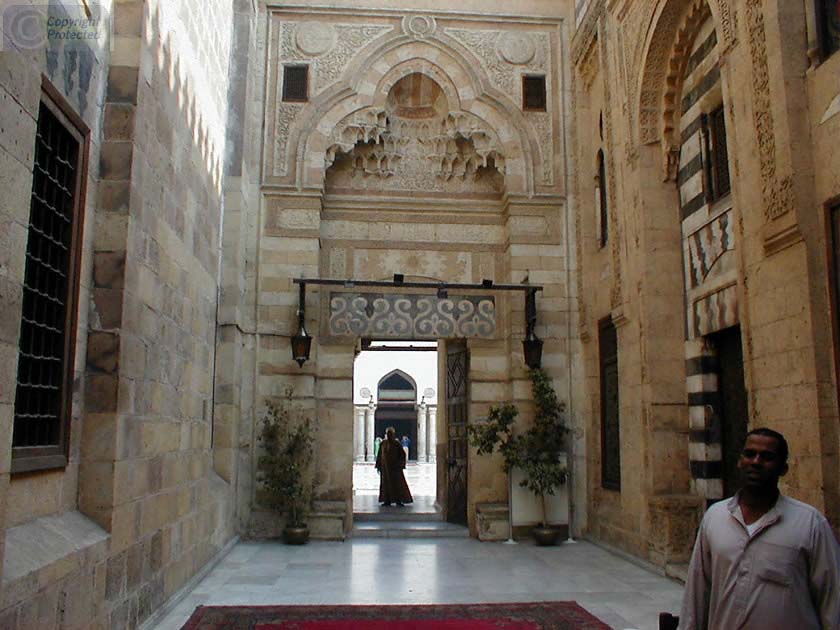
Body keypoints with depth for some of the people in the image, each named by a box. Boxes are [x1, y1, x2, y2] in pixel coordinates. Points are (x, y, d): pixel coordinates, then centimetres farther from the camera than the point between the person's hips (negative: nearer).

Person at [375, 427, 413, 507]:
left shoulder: (397, 443, -5)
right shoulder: (383, 443, 4)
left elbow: (403, 454, -5)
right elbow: (380, 455, 8)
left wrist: (399, 464, -13)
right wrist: (378, 466, 5)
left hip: (394, 466, -3)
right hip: (385, 466, 3)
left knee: (397, 482, -3)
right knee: (386, 483, 4)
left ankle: (398, 500, 1)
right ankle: (387, 501, 8)